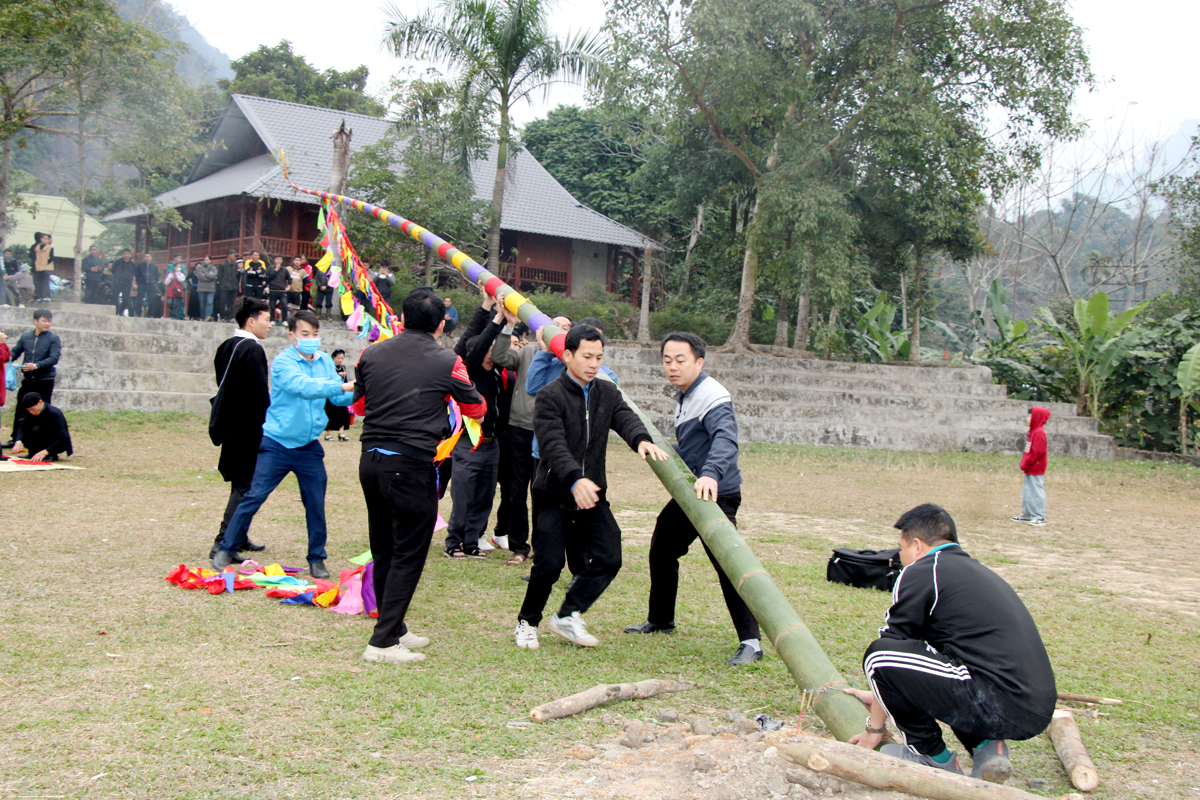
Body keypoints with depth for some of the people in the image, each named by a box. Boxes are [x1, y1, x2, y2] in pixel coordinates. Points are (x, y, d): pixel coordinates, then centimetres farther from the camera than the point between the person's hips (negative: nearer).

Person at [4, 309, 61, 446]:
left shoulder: (53, 338, -5)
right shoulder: (25, 336, 6)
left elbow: (54, 358, -13)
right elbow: (15, 352, 12)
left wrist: (36, 365, -25)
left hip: (45, 380, -3)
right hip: (28, 380, 3)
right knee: (21, 410, 8)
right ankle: (15, 439, 18)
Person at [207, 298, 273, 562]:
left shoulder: (226, 347, 13)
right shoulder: (252, 349, -16)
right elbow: (260, 394, -20)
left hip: (231, 427, 10)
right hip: (249, 429, -10)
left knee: (240, 483, 18)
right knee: (245, 486, -7)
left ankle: (238, 538, 26)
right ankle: (223, 543, -11)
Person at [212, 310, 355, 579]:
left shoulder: (325, 362, 4)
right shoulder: (283, 362, -13)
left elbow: (338, 398, 2)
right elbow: (304, 387, -30)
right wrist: (343, 386, -39)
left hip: (309, 447, 4)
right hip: (277, 443, -4)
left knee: (316, 504, 5)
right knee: (254, 496, -3)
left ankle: (317, 560, 19)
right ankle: (226, 550, 12)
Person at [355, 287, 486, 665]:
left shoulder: (371, 354, 5)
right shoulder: (447, 362, -7)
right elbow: (477, 409, 7)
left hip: (370, 460, 6)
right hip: (411, 465, -6)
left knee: (383, 551, 16)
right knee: (408, 555, 2)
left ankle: (393, 628, 29)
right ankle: (383, 641, 0)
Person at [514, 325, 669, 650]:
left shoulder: (608, 392, 9)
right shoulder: (550, 396, -10)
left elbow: (625, 418, -9)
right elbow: (553, 444, -24)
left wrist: (641, 439, -33)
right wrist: (575, 480, -41)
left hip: (592, 495, 5)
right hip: (554, 495, -5)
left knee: (609, 559, -3)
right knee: (549, 564, -7)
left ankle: (567, 617, 14)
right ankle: (527, 623, 17)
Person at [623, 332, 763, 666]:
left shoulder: (713, 397, -19)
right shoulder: (685, 396, 14)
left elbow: (725, 439, -38)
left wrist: (711, 474, -54)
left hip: (716, 495, -10)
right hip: (688, 493, 11)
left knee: (728, 564, -17)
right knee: (661, 551, 20)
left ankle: (750, 642, -13)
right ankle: (660, 620, 40)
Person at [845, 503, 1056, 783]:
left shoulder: (919, 573, -2)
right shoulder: (976, 570, 24)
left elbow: (886, 655, 4)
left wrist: (875, 728, 15)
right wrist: (879, 695, 43)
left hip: (1002, 706, -9)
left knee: (880, 655, -10)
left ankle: (935, 759, 5)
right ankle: (987, 746, 11)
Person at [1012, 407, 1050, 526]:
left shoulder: (1039, 433, -17)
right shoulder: (1033, 431, 14)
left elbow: (1037, 452, -22)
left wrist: (1026, 464, -17)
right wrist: (1024, 464, 11)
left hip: (1036, 471, -10)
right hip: (1030, 469, 10)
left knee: (1037, 492, -5)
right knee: (1027, 491, 15)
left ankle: (1040, 517, 0)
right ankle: (1026, 514, 24)